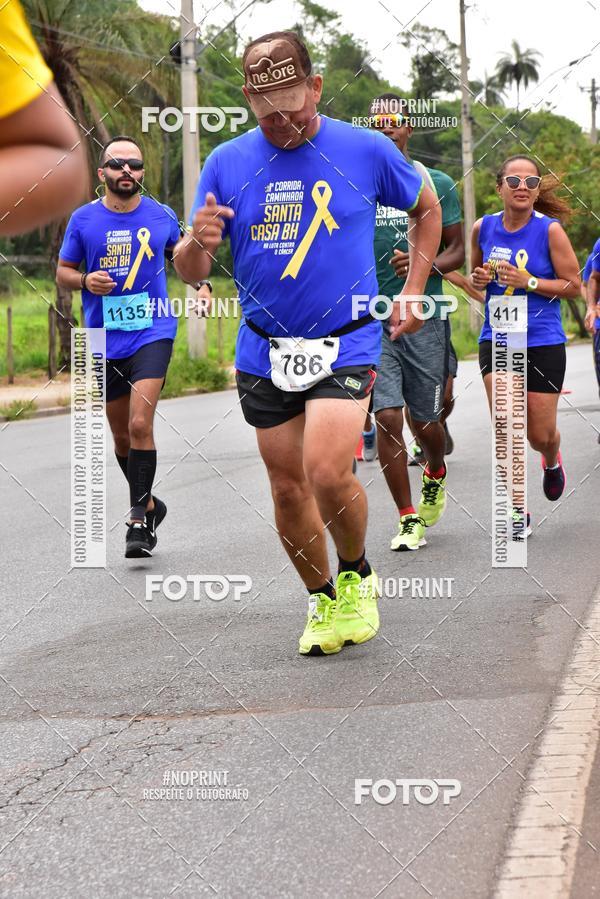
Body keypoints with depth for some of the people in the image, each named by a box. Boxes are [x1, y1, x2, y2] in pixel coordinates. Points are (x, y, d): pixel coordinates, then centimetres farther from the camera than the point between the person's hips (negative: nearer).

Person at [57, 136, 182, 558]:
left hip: (153, 333, -2)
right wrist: (85, 280, -11)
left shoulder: (162, 216, 1)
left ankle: (139, 521, -13)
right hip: (105, 341, 2)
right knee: (121, 435, 12)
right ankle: (149, 504, 35)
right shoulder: (84, 219, 1)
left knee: (140, 425, -18)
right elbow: (63, 270, 10)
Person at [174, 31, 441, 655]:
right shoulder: (227, 163, 0)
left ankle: (355, 577, 9)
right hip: (264, 352, 3)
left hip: (345, 344, -3)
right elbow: (189, 271, 1)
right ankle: (323, 600, 28)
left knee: (328, 474, -19)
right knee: (288, 488, 7)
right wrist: (197, 241, -23)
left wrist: (413, 291, 7)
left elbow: (426, 209, 16)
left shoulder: (367, 151, -4)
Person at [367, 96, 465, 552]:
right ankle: (409, 520, 1)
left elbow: (458, 250, 6)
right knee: (387, 417, -11)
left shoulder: (437, 184, 4)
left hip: (425, 315, 0)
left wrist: (426, 265, -14)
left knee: (425, 421, 7)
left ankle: (435, 474, 42)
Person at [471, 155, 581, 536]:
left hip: (544, 342, -2)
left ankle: (552, 461, 45)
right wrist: (479, 279, -6)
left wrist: (528, 282, -19)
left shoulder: (550, 230, -9)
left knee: (541, 434, 7)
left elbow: (574, 286, -6)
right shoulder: (484, 227, 1)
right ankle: (517, 510, 0)